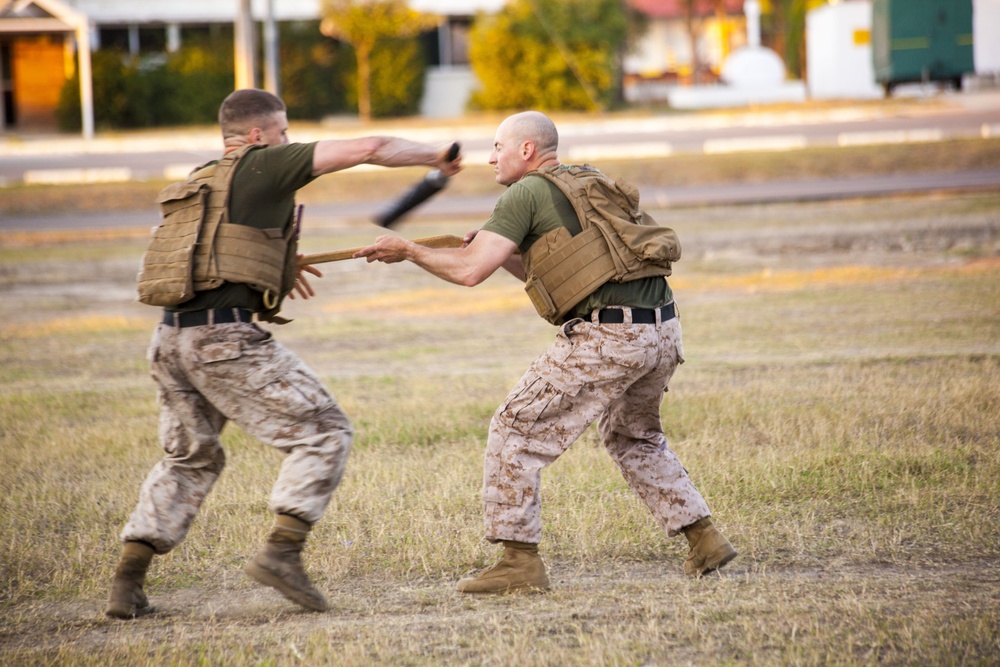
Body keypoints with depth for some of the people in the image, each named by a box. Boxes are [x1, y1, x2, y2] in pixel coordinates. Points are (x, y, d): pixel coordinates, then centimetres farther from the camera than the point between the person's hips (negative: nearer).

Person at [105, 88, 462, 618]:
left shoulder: (199, 183, 23)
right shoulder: (260, 166, 0)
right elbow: (368, 149, -1)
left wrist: (274, 266, 34)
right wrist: (435, 156, 14)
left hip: (171, 338, 8)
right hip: (226, 336, -8)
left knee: (189, 459, 22)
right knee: (322, 432, 1)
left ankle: (127, 583, 11)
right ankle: (282, 552, -13)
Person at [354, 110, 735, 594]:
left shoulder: (527, 193, 0)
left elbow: (470, 271, -8)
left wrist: (407, 251, 5)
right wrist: (499, 249, 21)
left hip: (605, 336, -8)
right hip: (663, 331, 8)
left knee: (516, 432, 1)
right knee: (633, 438, 29)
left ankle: (519, 561, -2)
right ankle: (705, 540, 24)